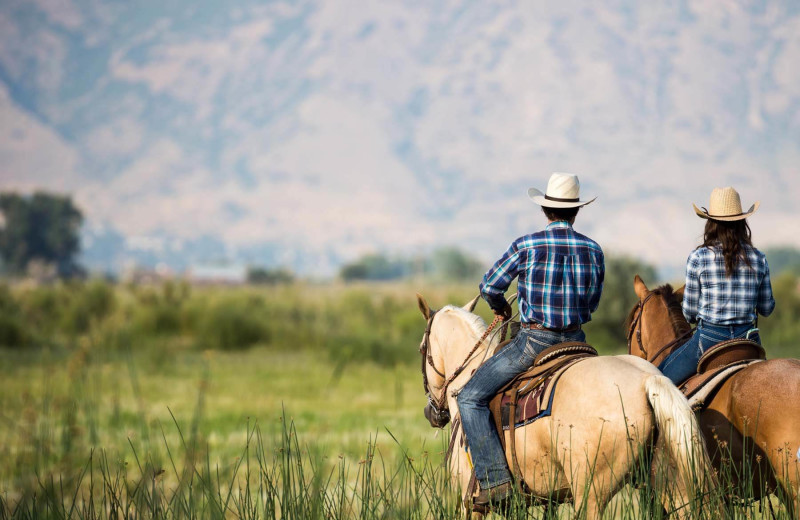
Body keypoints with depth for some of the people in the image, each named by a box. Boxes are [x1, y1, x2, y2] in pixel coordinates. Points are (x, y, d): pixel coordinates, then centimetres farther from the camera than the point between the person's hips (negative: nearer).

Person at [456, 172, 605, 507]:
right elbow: (591, 304, 13)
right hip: (575, 340, 5)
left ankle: (495, 480, -11)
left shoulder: (527, 246, -10)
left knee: (471, 398, 0)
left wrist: (500, 307, 19)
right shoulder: (593, 251, 3)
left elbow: (490, 286, -3)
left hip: (534, 341, -5)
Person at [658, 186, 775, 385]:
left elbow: (689, 312, -2)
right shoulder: (758, 259, 2)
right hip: (748, 339, 3)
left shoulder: (699, 257, -7)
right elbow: (766, 308, 10)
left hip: (709, 339, -3)